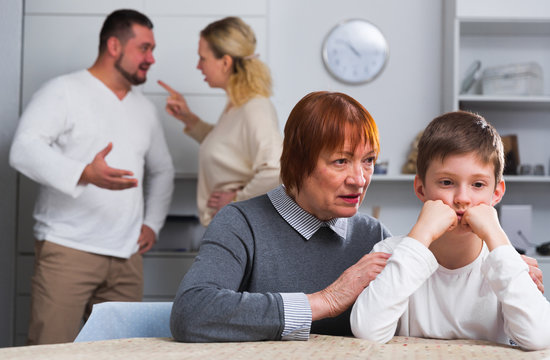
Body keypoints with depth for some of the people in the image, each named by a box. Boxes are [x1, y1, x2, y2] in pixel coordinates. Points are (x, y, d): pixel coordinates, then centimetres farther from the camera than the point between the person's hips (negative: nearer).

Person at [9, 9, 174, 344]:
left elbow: (162, 169, 31)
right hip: (67, 250, -6)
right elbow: (24, 149, -15)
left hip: (127, 255, 6)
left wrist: (152, 223, 17)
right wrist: (84, 174, -29)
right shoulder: (63, 92, -1)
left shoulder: (145, 108, 19)